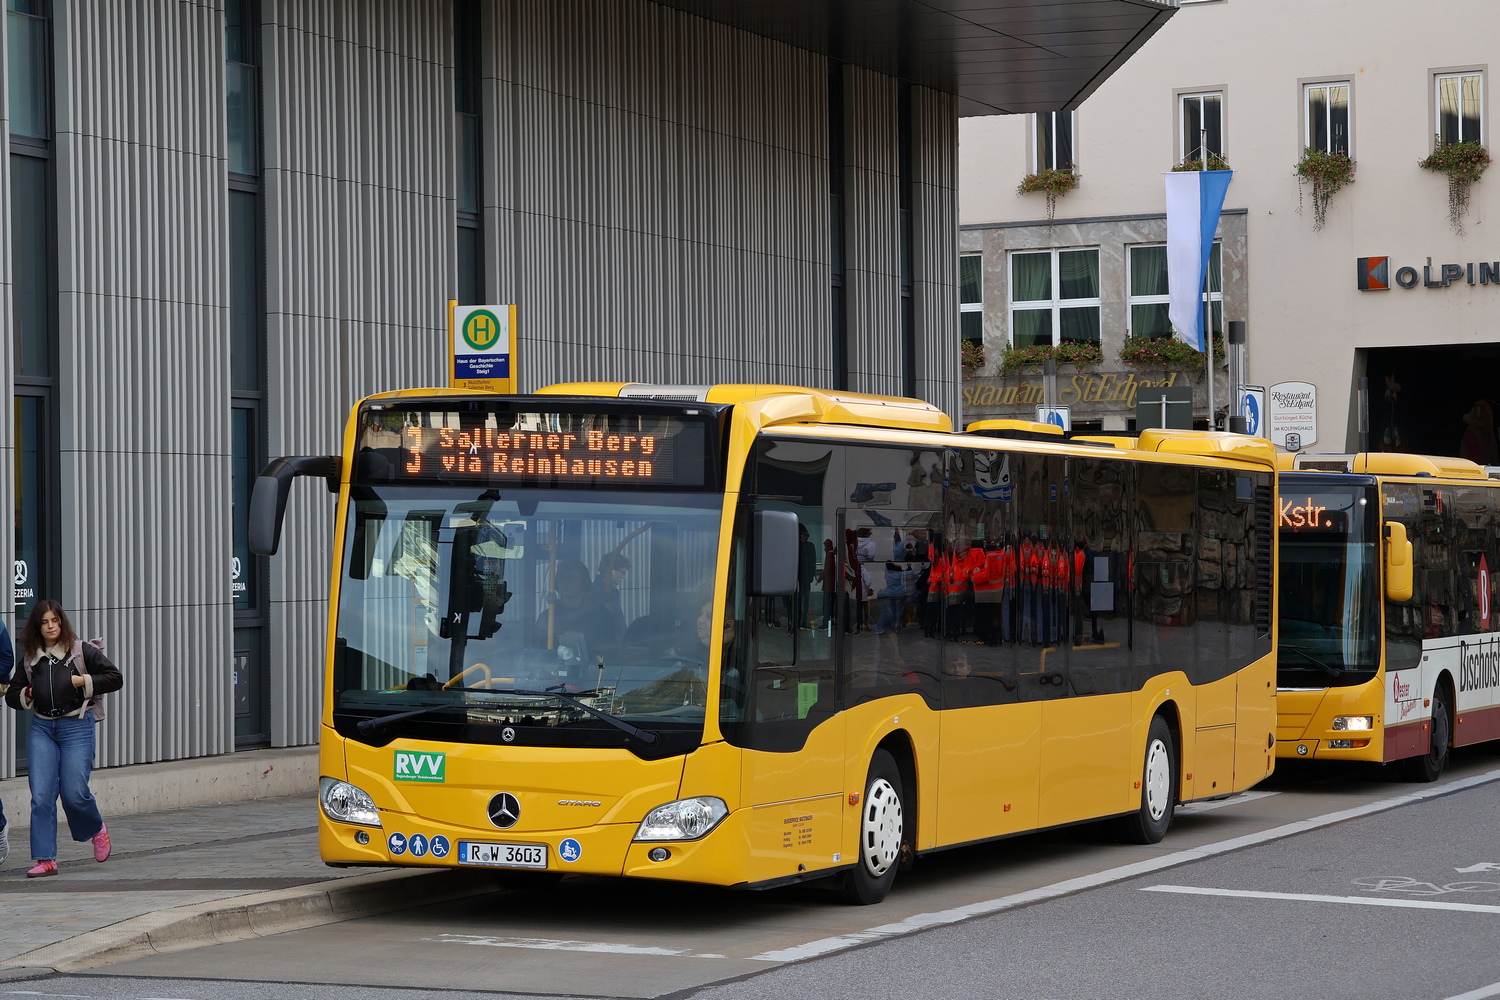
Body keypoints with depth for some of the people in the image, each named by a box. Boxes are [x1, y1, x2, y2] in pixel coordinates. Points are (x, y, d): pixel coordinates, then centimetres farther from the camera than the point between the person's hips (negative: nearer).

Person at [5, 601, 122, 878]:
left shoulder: (83, 651, 1)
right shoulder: (29, 658, 11)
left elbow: (114, 678, 0)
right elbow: (12, 696, 19)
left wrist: (83, 681, -10)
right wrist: (26, 694, -3)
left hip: (77, 727, -3)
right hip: (42, 728, 3)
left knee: (74, 792, -8)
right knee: (41, 795, -7)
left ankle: (97, 830, 25)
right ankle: (45, 859, -4)